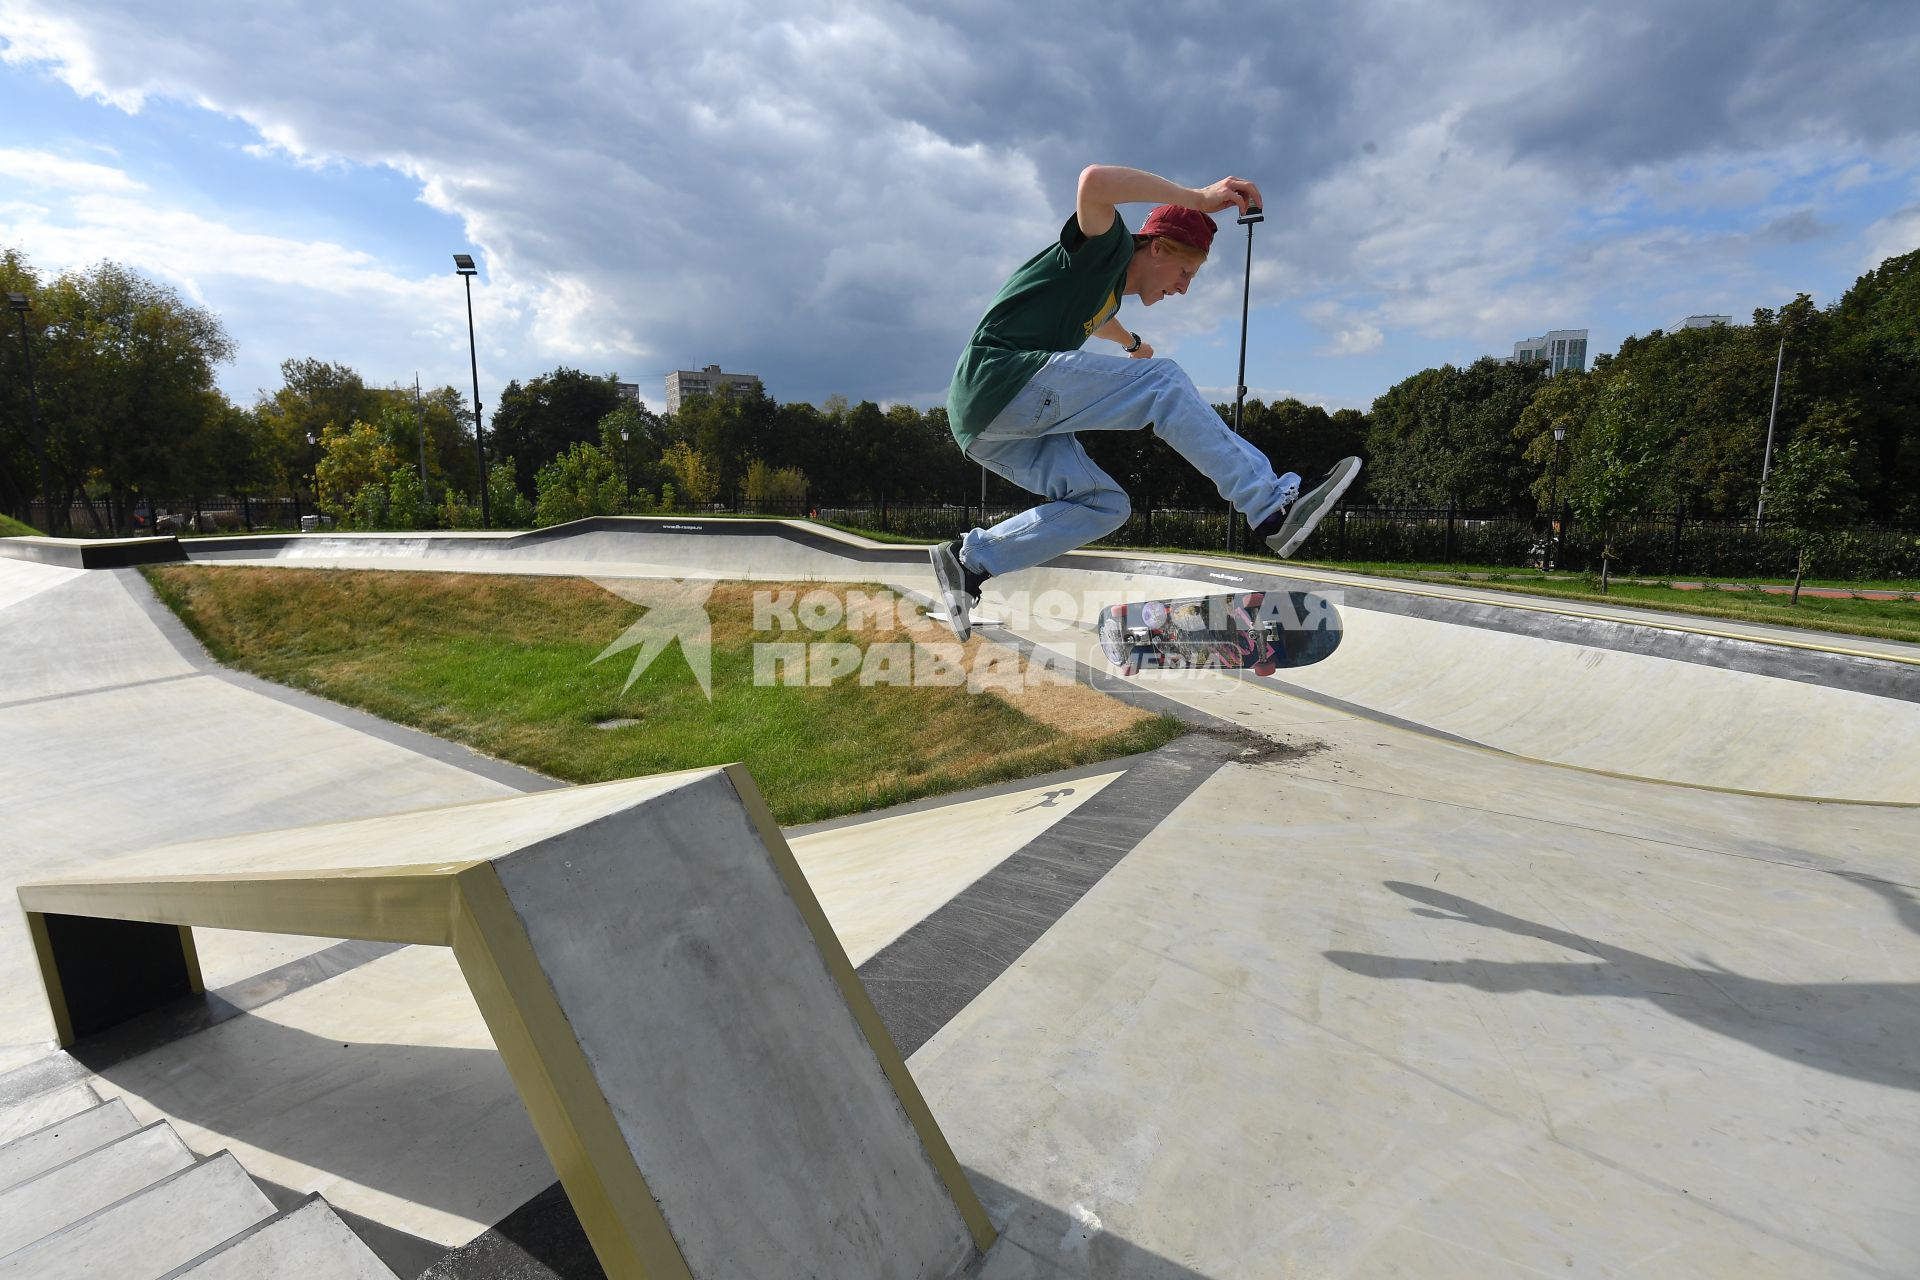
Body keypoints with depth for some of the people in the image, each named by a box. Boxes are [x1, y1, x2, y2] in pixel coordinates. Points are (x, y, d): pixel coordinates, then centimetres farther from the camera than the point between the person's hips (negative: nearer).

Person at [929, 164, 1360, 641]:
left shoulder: (1112, 292, 29)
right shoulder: (1108, 249, 2)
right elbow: (1094, 181, -22)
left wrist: (1131, 342, 74)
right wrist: (1199, 198, -20)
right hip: (1001, 376, -10)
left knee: (1104, 505, 9)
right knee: (1163, 382, -15)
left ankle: (970, 559, 4)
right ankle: (1271, 507, -19)